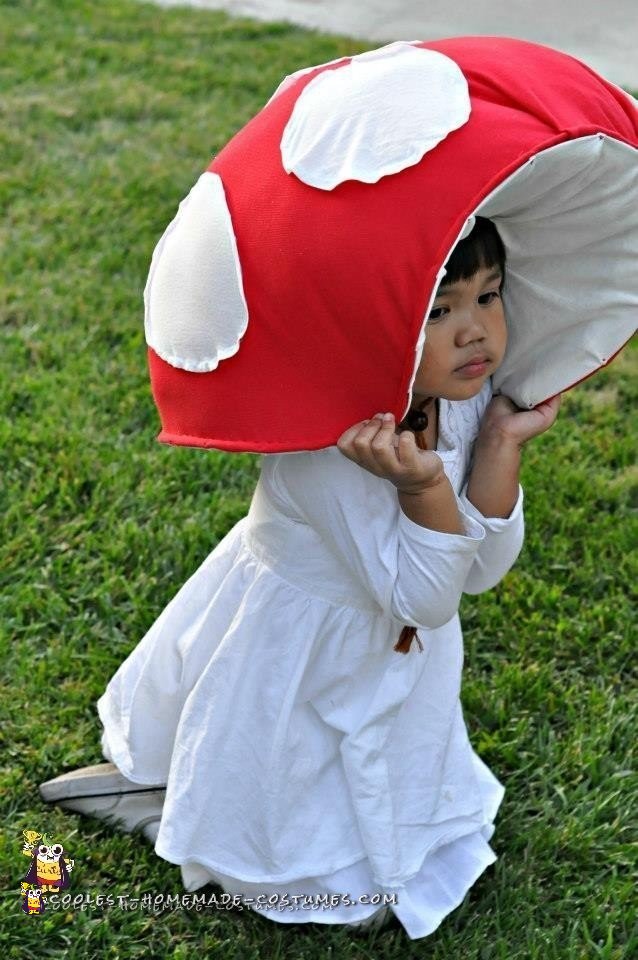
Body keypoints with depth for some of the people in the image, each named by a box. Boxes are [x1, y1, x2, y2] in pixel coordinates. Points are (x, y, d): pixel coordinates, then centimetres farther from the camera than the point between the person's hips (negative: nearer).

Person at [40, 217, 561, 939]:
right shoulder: (322, 450, -36)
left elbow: (481, 571, -15)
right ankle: (161, 795, 33)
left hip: (395, 650, 6)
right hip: (295, 656, -6)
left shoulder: (465, 394, -16)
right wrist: (424, 485, -45)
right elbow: (424, 598, -30)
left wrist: (502, 444, -26)